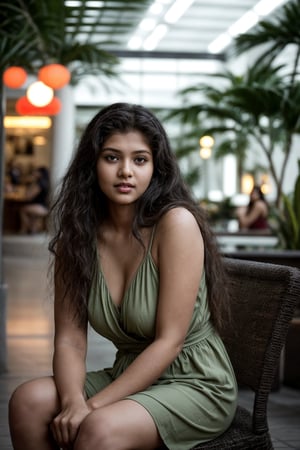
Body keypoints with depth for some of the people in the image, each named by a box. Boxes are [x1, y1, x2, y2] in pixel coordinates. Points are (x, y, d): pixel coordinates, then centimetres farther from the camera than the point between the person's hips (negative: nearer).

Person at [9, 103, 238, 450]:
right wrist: (73, 400, -23)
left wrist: (93, 405, -20)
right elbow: (69, 338, -4)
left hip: (195, 385, -5)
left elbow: (169, 341, -18)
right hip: (129, 378, 5)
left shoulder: (176, 222, -17)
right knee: (28, 399, -18)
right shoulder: (78, 234, 0)